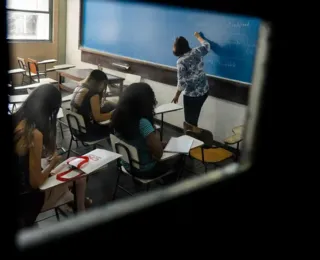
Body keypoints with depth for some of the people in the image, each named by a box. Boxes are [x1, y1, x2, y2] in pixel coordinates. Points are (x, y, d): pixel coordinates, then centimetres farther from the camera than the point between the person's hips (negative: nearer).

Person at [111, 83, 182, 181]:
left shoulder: (119, 116, -10)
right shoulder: (142, 123, -34)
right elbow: (159, 153, -30)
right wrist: (157, 138, -13)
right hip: (145, 170, -7)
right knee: (177, 158, 17)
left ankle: (164, 180, 42)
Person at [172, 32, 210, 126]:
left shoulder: (181, 61, -18)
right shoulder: (197, 51, -1)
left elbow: (182, 82, -17)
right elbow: (206, 45, 21)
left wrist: (177, 96, -4)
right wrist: (198, 36, 38)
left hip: (191, 94, -7)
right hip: (204, 90, 7)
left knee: (190, 119, 8)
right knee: (194, 117, 20)